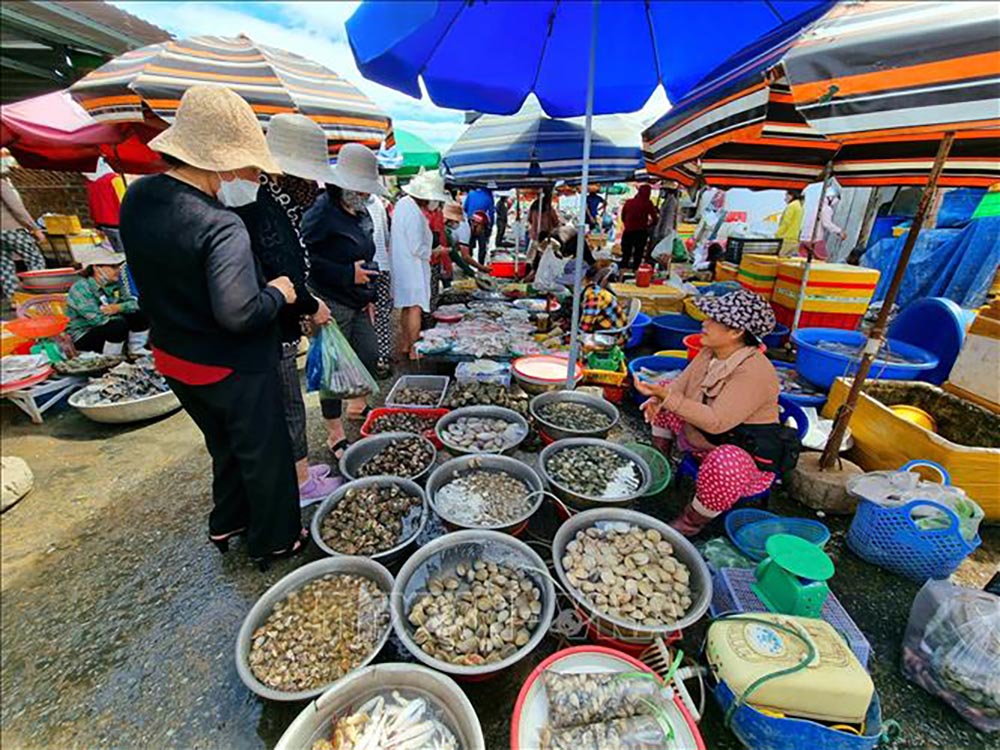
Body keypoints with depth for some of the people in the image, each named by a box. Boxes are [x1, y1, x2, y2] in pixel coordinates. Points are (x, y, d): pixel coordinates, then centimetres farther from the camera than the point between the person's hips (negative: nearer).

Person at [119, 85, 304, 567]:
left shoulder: (136, 197, -2)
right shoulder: (222, 226, -27)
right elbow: (239, 314, -33)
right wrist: (277, 294, -12)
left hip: (173, 358, 8)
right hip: (232, 368, -8)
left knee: (225, 447, 27)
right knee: (265, 454, 13)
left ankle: (227, 524, 47)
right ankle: (273, 541, 33)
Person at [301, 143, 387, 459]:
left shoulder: (362, 214, 13)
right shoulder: (322, 212, -14)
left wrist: (369, 296, 19)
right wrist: (347, 274, -22)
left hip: (358, 303, 8)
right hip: (333, 305, -8)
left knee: (369, 355, 15)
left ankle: (358, 406, 41)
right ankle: (335, 435, 14)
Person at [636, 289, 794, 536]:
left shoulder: (755, 372, -31)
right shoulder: (710, 352, -6)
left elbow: (716, 422, -37)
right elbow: (680, 385, 0)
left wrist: (667, 396, -40)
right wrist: (659, 399, -23)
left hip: (747, 457, -8)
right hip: (699, 438, 8)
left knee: (724, 465, -41)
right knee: (662, 405, 9)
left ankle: (690, 524, -14)